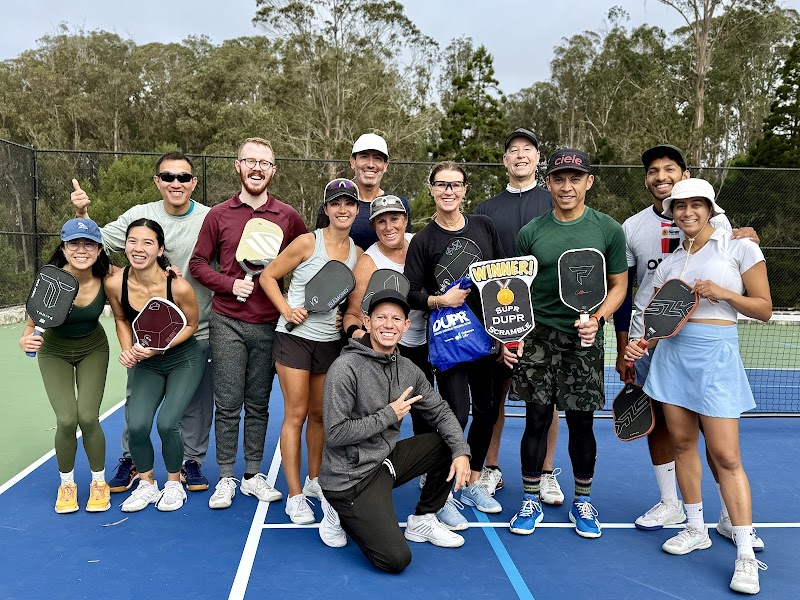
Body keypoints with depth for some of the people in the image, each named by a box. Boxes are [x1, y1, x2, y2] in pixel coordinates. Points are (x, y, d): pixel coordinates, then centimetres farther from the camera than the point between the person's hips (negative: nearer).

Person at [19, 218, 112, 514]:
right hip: (55, 352, -1)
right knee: (66, 420, -11)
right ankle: (66, 483, 17)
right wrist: (26, 339, -40)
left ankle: (99, 482, 15)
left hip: (93, 349, 1)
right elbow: (35, 320, -18)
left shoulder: (106, 278, -23)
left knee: (88, 417, -10)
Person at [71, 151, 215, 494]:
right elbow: (98, 244, 2)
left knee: (196, 401, 10)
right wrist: (82, 214, -14)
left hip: (198, 332, -1)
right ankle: (131, 460, 34)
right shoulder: (139, 216, -2)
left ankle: (192, 461, 29)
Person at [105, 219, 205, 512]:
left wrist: (160, 346, -21)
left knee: (167, 423, -15)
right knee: (136, 426, -10)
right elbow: (121, 320, 4)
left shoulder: (178, 286, -27)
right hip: (146, 363, 3)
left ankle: (174, 484, 13)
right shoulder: (115, 284, -16)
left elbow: (191, 324, -9)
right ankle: (146, 485, 17)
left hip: (184, 359, -3)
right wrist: (128, 349, -12)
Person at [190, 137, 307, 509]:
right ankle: (226, 478, 16)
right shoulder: (219, 215, 3)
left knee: (258, 405, 11)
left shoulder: (288, 217, 3)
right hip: (227, 323, -1)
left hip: (269, 325, 1)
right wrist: (230, 284, -10)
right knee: (228, 405, 3)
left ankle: (253, 476, 23)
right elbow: (198, 263, 6)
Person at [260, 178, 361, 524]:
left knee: (319, 414, 14)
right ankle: (295, 496, 6)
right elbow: (268, 277, -4)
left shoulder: (358, 252, 6)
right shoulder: (307, 242, -9)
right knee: (296, 414, -2)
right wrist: (287, 310, -16)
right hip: (295, 336, -5)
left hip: (331, 341, 5)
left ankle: (314, 480, 32)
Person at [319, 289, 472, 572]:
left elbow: (440, 411, 9)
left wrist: (461, 451, -7)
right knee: (396, 559, -16)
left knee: (449, 442, 1)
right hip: (349, 476, -7)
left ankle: (422, 520, 16)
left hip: (384, 461, 7)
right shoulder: (346, 368, -19)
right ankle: (339, 514, 9)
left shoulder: (407, 369, 3)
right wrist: (389, 416, -17)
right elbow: (335, 434, -22)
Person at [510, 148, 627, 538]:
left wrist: (597, 319, -12)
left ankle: (582, 501, 28)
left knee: (581, 423, 8)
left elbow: (618, 285, 5)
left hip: (584, 339, 0)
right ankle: (530, 500, 21)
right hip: (538, 336, 1)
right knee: (537, 420, 5)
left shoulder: (609, 230, 1)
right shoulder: (531, 232, 3)